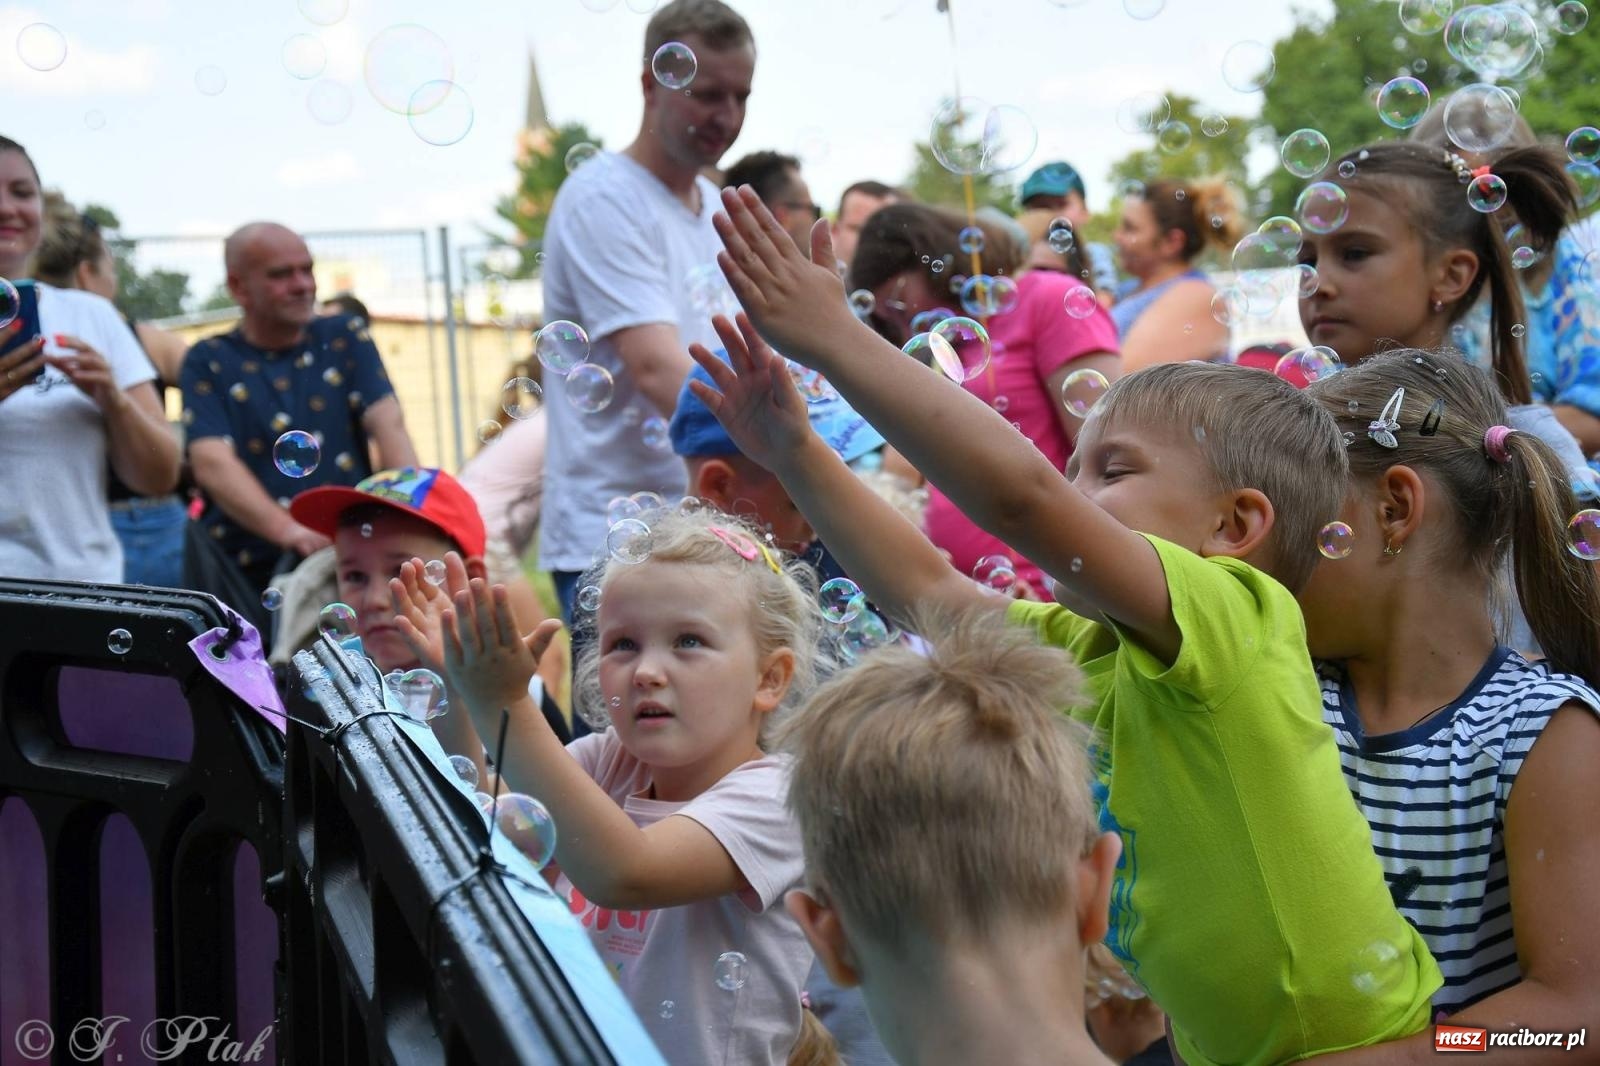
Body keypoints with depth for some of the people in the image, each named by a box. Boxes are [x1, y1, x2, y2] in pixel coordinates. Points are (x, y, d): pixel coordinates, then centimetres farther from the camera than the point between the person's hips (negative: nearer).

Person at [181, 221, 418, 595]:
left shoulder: (346, 340, 13)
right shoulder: (208, 363, 7)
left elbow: (389, 426, -1)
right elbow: (212, 462, -8)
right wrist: (287, 530, -26)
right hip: (249, 575, -2)